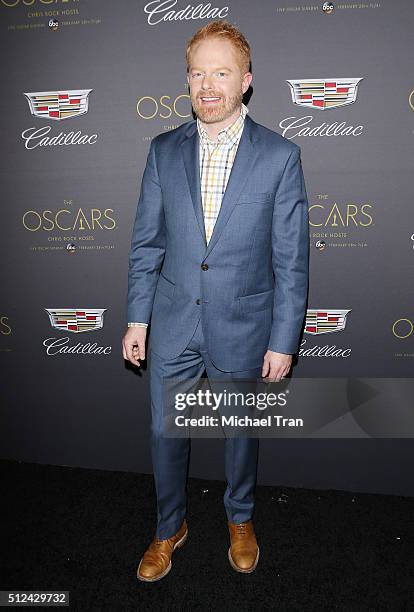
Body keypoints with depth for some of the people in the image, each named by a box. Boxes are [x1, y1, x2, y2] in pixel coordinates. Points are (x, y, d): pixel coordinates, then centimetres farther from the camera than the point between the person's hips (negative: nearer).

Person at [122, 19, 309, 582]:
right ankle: (170, 527, 41)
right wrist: (137, 318, 2)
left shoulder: (280, 156, -7)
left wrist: (284, 340, -8)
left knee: (241, 431, 17)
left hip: (243, 327, -2)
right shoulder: (164, 150, 1)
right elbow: (146, 243, 4)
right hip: (173, 324, 2)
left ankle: (240, 517, 46)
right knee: (166, 431, 14)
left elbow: (291, 260, -7)